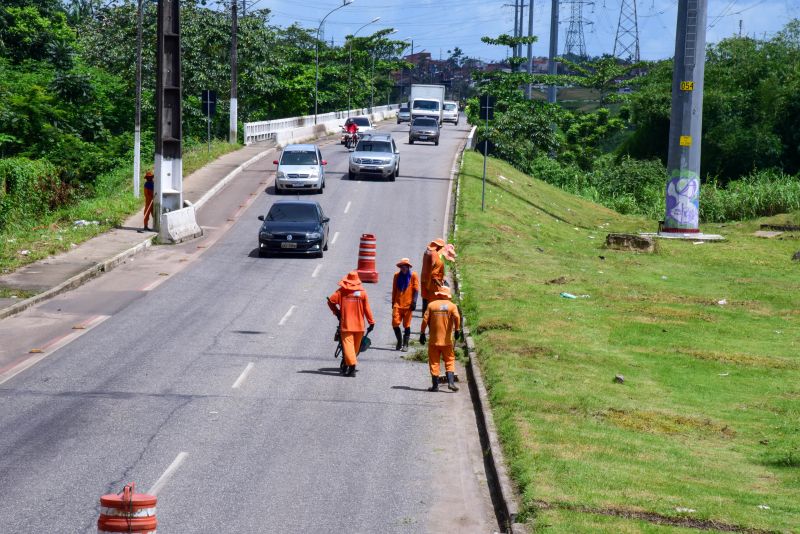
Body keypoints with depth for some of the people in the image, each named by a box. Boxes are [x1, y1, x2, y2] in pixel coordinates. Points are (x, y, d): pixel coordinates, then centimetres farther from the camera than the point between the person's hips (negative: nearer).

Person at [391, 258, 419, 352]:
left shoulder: (413, 275, -1)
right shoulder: (397, 275, 8)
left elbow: (416, 290, -3)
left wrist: (414, 302, -10)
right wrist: (393, 302, 14)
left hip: (408, 305, -3)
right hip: (398, 304, 3)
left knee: (407, 325, 3)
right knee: (395, 323, -4)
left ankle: (405, 344, 11)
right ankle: (399, 341, 17)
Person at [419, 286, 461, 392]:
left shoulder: (431, 305, 1)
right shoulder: (452, 306, -1)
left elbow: (425, 319, -2)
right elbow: (457, 317, -17)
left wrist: (422, 333, 4)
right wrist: (457, 330, -8)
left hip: (433, 340, 0)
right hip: (447, 340, 0)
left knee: (434, 362, 7)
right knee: (449, 361, 8)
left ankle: (435, 385, 7)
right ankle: (451, 382, -8)